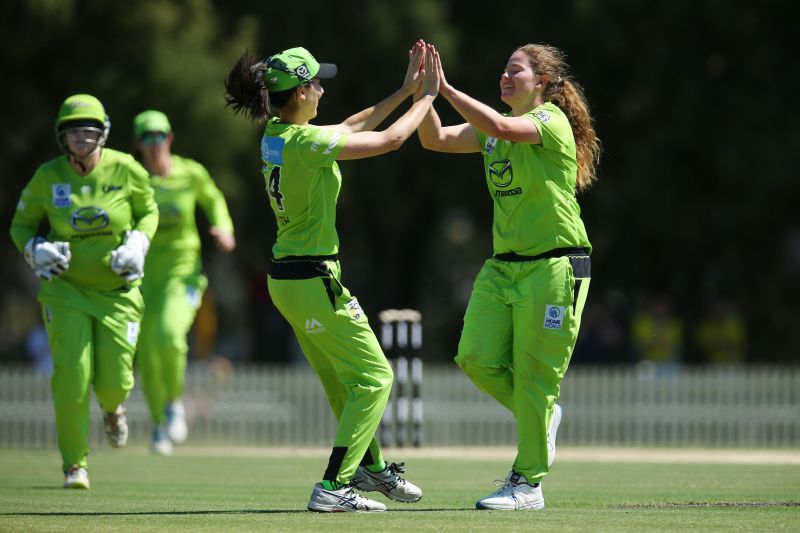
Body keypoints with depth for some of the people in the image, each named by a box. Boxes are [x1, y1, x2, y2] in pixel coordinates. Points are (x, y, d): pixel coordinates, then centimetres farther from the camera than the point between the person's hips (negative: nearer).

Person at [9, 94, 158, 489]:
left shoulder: (124, 170, -8)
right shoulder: (47, 177, -8)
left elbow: (148, 211, 9)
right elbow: (21, 225, 6)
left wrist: (137, 244, -10)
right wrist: (36, 250, -15)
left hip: (118, 290, 0)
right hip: (66, 289, 0)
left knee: (114, 380, -1)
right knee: (72, 375, -12)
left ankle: (112, 408, 40)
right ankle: (75, 464, 3)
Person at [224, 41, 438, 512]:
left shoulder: (275, 135, 5)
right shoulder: (306, 142, -21)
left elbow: (351, 128, 18)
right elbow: (390, 139, -14)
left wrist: (404, 91, 20)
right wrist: (427, 96, 0)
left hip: (286, 278, 9)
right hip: (314, 279, -9)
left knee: (344, 380, 23)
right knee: (373, 377, 0)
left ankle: (371, 467, 39)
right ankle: (333, 487, -5)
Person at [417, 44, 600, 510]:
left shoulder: (551, 120, -9)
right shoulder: (493, 128, 14)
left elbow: (500, 127, -27)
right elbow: (435, 139, 8)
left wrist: (445, 88, -24)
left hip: (554, 266, -7)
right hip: (503, 266, 8)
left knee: (533, 376, -5)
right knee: (477, 359, -4)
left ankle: (528, 484, 3)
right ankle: (542, 416, 23)